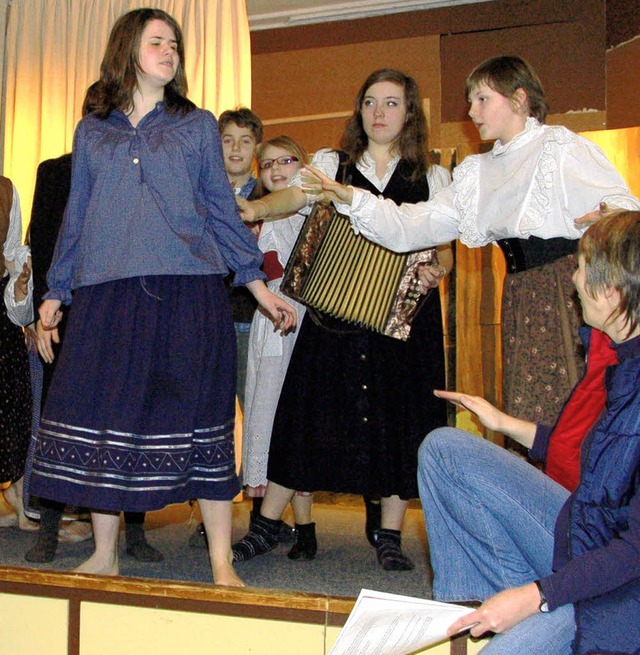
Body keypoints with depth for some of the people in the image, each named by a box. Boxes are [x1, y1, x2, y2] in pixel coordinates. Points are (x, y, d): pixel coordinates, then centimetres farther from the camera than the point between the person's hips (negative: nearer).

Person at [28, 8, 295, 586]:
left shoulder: (197, 125, 14)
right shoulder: (92, 131, 17)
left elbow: (222, 211, 12)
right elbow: (76, 217, 19)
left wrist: (260, 286, 7)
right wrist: (56, 292, 15)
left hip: (186, 292, -2)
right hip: (107, 294, 2)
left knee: (196, 415, -4)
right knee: (104, 415, 1)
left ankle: (221, 562, 4)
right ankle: (104, 556, 16)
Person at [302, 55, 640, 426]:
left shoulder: (562, 147, 0)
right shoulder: (476, 174, 16)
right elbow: (410, 228, 10)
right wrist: (350, 198, -2)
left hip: (570, 286, -5)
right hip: (521, 298, 5)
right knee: (529, 417, 3)